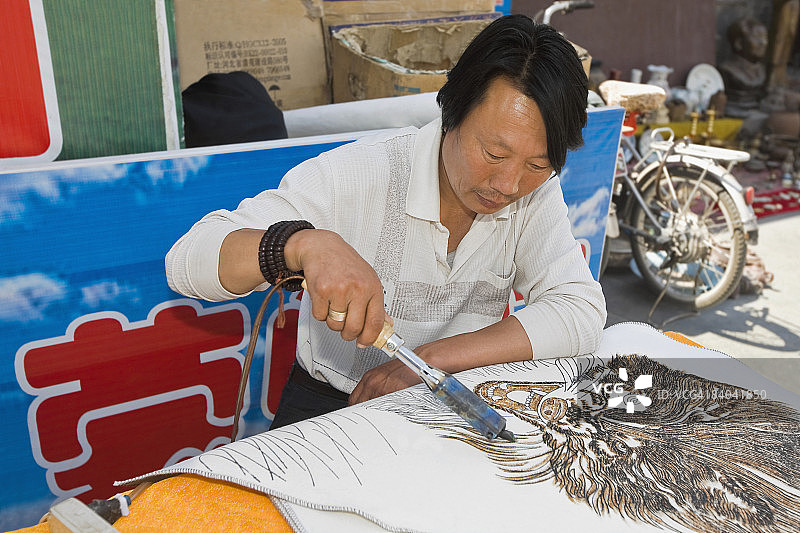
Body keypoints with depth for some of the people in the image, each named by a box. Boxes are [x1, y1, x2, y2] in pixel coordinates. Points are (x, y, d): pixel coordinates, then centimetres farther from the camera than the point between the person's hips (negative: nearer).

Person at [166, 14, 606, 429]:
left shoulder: (535, 190, -9)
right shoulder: (357, 175, -20)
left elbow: (584, 311, -19)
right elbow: (186, 263, -24)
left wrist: (430, 358, -26)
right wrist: (305, 244, -45)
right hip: (328, 407, -3)